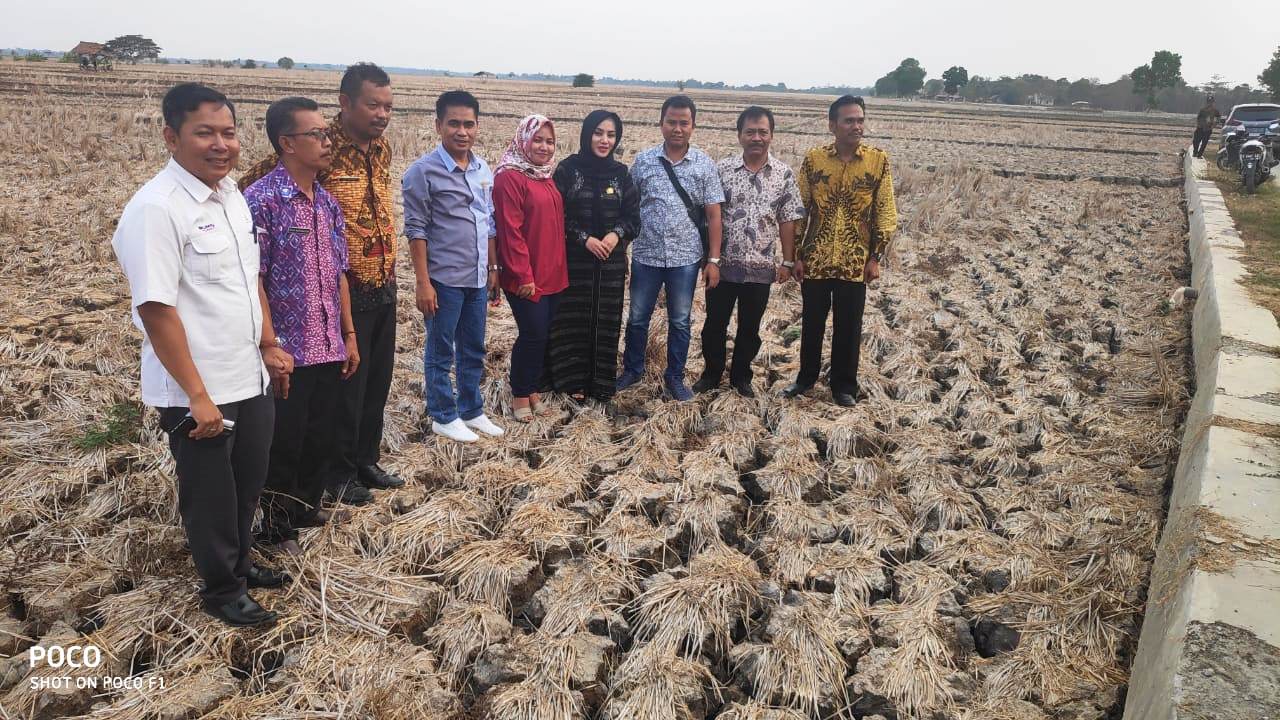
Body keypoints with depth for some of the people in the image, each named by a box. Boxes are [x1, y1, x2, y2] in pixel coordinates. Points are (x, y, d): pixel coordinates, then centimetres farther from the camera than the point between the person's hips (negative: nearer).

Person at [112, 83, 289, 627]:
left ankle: (239, 562, 44)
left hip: (249, 378, 8)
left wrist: (269, 345, 15)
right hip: (197, 391, -8)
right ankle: (222, 589, 31)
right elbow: (156, 308, -23)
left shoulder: (230, 194, 5)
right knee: (210, 494, 11)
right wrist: (197, 394, -22)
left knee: (248, 482, 22)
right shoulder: (156, 209, -20)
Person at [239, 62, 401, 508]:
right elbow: (248, 189, -13)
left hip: (384, 289, 7)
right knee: (346, 386, 5)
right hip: (345, 293, -7)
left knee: (377, 383, 17)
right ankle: (339, 473, 22)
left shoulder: (382, 147, 6)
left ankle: (367, 460, 33)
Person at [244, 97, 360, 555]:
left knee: (321, 437, 17)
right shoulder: (262, 200, -14)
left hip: (329, 347, 7)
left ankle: (307, 506, 37)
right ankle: (277, 526, 25)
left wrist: (348, 336, 13)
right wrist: (270, 347, -16)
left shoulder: (327, 202, 8)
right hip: (288, 351, -6)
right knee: (283, 443, 7)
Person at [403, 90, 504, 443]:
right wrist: (423, 282, -14)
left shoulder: (484, 170, 8)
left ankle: (472, 411, 30)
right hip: (444, 279, -6)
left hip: (477, 279, 6)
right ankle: (443, 417, 21)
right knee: (440, 353, 7)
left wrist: (493, 268, 14)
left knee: (474, 351, 16)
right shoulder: (423, 171, -10)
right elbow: (416, 229, -11)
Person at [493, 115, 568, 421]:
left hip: (552, 274, 8)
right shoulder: (510, 177, -13)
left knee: (542, 334, 12)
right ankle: (520, 396, 14)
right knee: (534, 334, -3)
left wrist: (559, 266, 16)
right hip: (526, 277, -8)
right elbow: (510, 231, -17)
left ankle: (532, 390, 26)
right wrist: (523, 275, -18)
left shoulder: (546, 176, 13)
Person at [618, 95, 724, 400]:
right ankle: (632, 371, 31)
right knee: (637, 319, 12)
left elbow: (713, 215, -1)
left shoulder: (705, 165, -2)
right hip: (646, 256, 1)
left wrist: (713, 260, -5)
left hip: (685, 258, -1)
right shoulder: (643, 160, 0)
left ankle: (675, 378, 25)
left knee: (680, 322, 10)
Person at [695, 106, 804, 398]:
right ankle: (711, 373, 27)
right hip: (723, 264, -1)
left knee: (750, 328, 12)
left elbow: (788, 220, 3)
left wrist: (787, 262, 2)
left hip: (761, 267, 1)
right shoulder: (722, 169, -3)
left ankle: (741, 376, 28)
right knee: (715, 323, 10)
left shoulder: (784, 174, 0)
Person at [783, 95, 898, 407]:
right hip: (815, 259, 1)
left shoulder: (879, 159, -3)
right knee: (811, 322, 13)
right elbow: (800, 209, 2)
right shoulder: (813, 159, -2)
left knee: (848, 327, 8)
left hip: (855, 262, -1)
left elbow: (886, 212, 0)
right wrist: (796, 255, 0)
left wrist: (875, 257, -4)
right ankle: (806, 377, 31)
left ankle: (844, 386, 23)